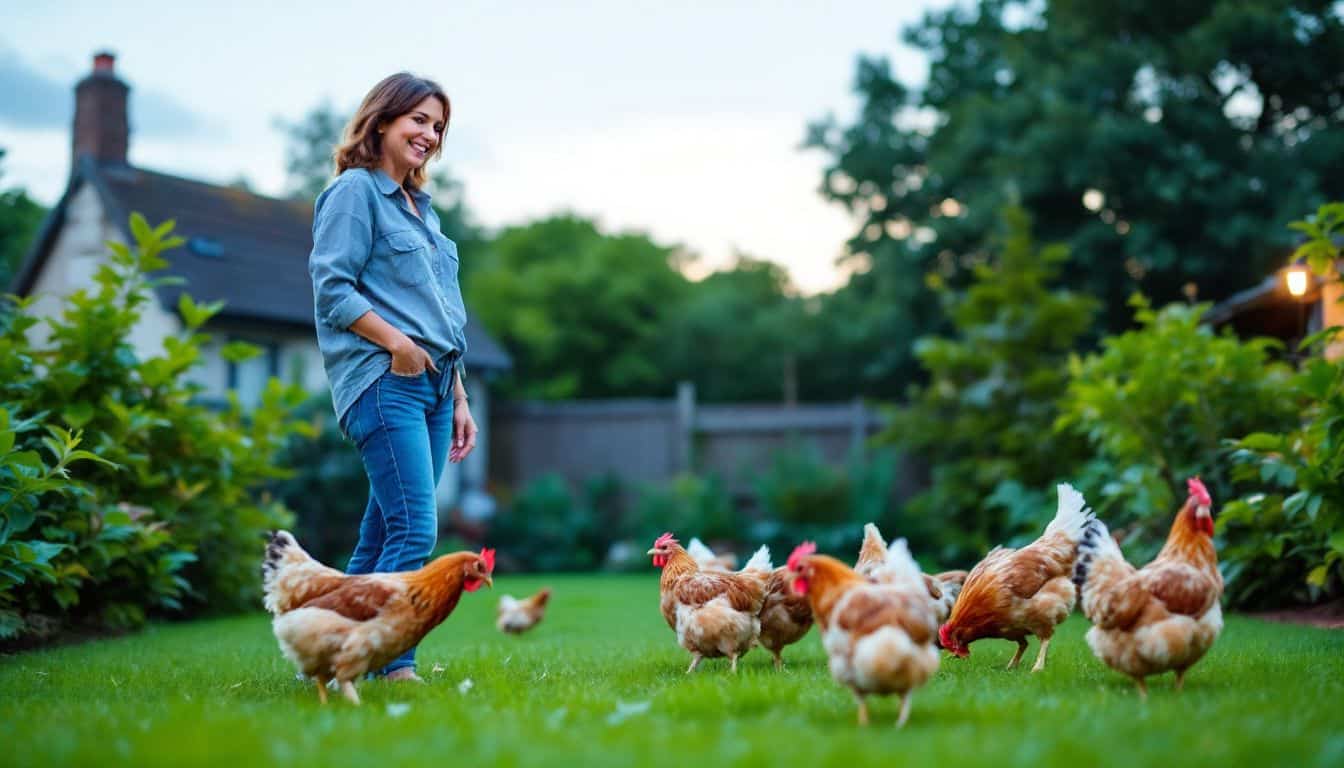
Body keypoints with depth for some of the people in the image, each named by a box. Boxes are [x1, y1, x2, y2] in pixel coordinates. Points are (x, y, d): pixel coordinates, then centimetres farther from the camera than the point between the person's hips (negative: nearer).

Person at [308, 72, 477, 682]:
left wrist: (459, 399, 22)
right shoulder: (355, 191, -1)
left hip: (433, 384, 8)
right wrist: (394, 342, -20)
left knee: (382, 537, 6)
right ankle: (394, 668, -11)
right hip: (383, 382, -8)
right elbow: (331, 286, -11)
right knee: (414, 532, -15)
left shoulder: (419, 207, 24)